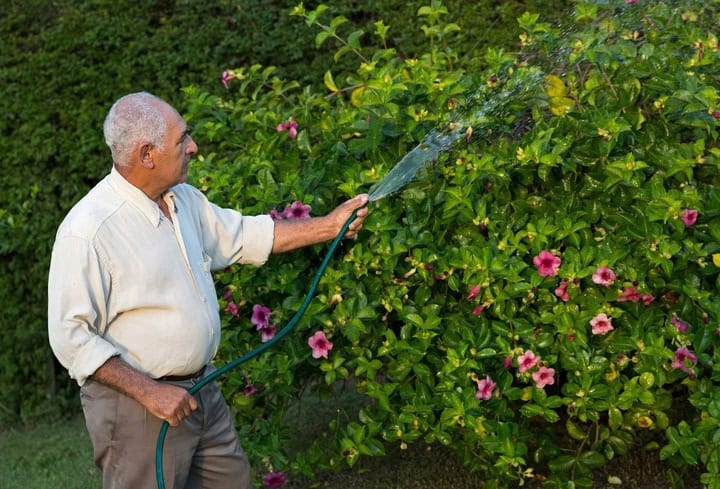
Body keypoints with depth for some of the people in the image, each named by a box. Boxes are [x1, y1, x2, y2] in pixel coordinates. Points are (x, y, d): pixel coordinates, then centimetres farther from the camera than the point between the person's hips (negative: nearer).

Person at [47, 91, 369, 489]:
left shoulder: (184, 199, 4)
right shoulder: (88, 231, -22)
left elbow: (243, 236, 17)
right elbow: (71, 337, -21)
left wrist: (329, 226, 14)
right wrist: (149, 392, -22)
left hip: (202, 391, 8)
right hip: (135, 403, -8)